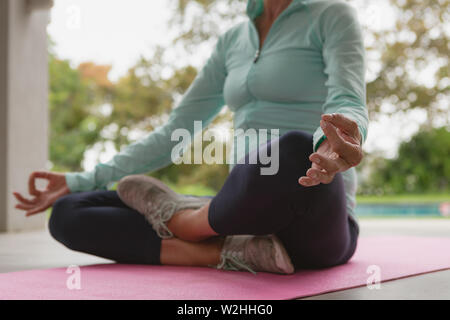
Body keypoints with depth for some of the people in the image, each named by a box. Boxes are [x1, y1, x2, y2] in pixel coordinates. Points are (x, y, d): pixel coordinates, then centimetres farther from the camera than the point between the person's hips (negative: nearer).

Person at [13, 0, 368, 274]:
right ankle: (233, 251, -22)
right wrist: (81, 181, 11)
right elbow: (176, 130, 17)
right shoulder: (232, 41, 17)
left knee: (294, 151, -41)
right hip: (243, 215, 5)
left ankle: (181, 221, -14)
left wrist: (335, 144, -43)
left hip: (317, 221, -5)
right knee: (69, 213, -5)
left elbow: (349, 105, -17)